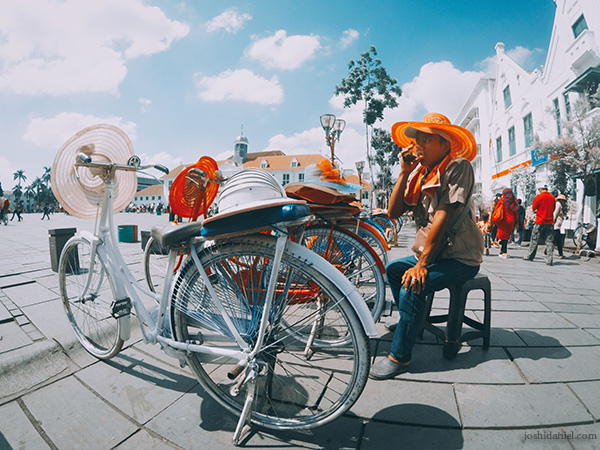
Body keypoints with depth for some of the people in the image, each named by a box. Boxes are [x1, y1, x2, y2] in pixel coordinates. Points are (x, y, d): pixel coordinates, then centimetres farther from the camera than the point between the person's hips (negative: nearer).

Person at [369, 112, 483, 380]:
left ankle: (400, 357, -11)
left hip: (460, 258, -8)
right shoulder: (419, 174, 8)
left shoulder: (458, 167, -14)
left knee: (411, 286, -26)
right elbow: (393, 212, -2)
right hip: (431, 254, 8)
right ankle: (411, 323, 35)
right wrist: (404, 172, -8)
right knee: (393, 269, 15)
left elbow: (443, 217, -23)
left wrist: (421, 264, -26)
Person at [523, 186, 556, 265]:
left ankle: (529, 256, 18)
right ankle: (549, 260, -1)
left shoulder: (539, 196, -7)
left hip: (540, 222, -3)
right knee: (549, 241, 3)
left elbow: (533, 208, -3)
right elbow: (553, 209, 16)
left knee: (534, 240, 8)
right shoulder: (552, 197, 6)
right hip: (550, 222, 3)